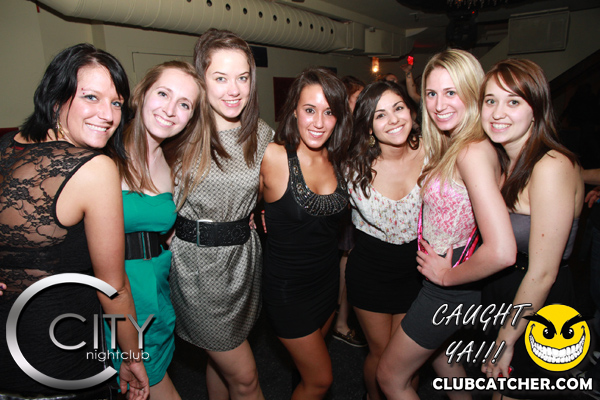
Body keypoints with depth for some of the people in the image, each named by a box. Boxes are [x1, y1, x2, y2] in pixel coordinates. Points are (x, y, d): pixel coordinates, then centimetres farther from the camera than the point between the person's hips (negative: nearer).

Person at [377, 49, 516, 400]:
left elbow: (502, 251, -34)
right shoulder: (451, 146, 2)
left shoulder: (473, 151, -27)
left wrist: (448, 275, -19)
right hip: (441, 281, 9)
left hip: (451, 290, -9)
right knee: (441, 357, 34)